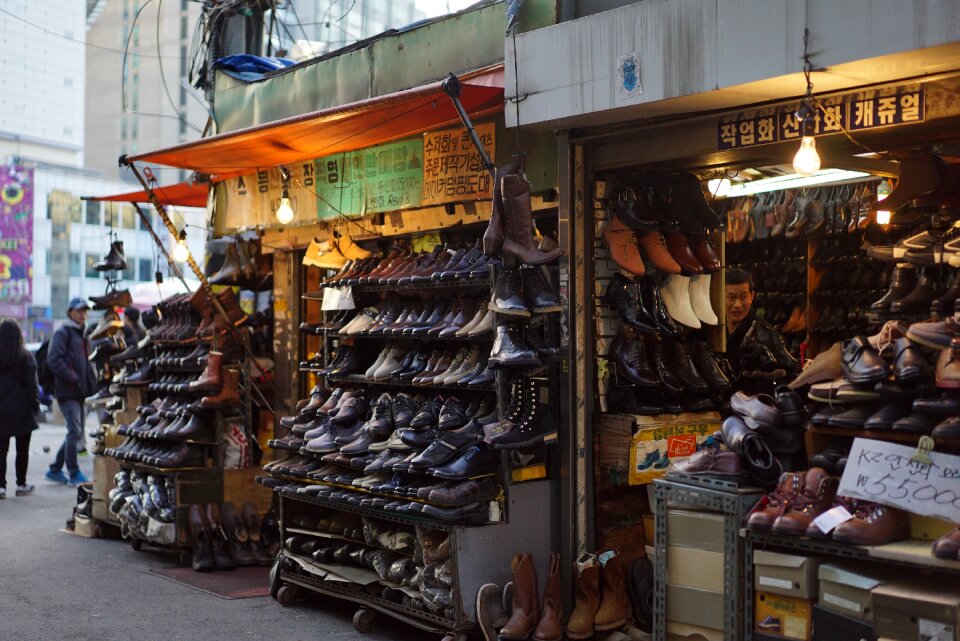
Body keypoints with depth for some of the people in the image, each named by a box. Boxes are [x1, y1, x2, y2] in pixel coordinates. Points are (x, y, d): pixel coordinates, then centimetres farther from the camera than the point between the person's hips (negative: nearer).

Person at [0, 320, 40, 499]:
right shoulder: (25, 357, -8)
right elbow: (31, 383, -8)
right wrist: (35, 404, 1)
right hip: (22, 410, -2)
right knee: (22, 449, 9)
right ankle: (21, 484, 13)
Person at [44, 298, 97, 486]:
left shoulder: (82, 335, 21)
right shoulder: (63, 333, -6)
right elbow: (54, 359, -17)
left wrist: (91, 383, 11)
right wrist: (73, 379, -19)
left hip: (79, 392, 9)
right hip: (67, 392, -9)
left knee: (76, 433, 11)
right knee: (75, 432, -11)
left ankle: (55, 470, 21)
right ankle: (74, 474, -5)